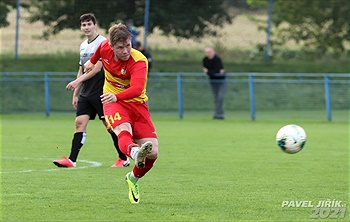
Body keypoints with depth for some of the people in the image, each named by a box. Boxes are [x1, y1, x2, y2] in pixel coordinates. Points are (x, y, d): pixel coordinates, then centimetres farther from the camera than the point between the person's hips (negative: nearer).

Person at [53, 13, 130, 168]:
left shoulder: (102, 42, -9)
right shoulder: (83, 46, 16)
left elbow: (97, 68, -17)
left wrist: (77, 81, -18)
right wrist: (75, 94, 19)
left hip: (101, 93, -7)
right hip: (86, 94, 7)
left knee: (109, 124, -3)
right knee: (80, 122, -3)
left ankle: (123, 159, 9)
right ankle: (72, 160, -8)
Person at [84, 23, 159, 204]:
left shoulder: (139, 61, -23)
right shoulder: (105, 47, -9)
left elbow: (137, 89, -41)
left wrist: (117, 96, -60)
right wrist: (93, 61, 40)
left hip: (137, 104, -1)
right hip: (112, 101, 1)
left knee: (152, 153, -10)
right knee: (124, 130, -35)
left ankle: (133, 179, 22)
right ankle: (135, 153, -71)